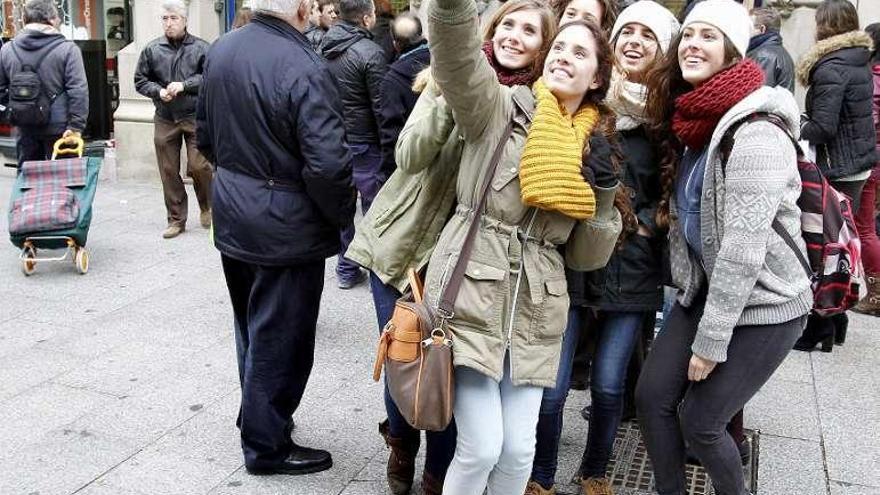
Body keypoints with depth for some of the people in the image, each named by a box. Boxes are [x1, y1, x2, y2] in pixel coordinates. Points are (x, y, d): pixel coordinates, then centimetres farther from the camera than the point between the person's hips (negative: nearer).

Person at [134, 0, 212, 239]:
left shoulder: (201, 47, -2)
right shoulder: (152, 49, 5)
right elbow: (140, 81, 9)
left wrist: (184, 85, -17)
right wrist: (158, 91, -9)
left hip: (195, 117, -3)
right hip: (164, 120, 3)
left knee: (199, 166, -5)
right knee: (169, 171, 7)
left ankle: (207, 206, 23)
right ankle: (176, 219, 19)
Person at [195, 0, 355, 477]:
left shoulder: (221, 50, 2)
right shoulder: (304, 69, -24)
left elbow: (206, 135, 11)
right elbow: (327, 165, -27)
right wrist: (343, 214, -10)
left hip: (232, 215, 8)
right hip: (285, 227, -8)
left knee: (251, 326, 23)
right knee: (279, 338, 7)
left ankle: (259, 415, 41)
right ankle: (267, 445, 22)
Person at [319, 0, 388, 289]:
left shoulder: (325, 46, 3)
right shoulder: (370, 53, -17)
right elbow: (380, 107, -16)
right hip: (363, 143, -7)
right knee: (374, 208, 4)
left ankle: (346, 270, 22)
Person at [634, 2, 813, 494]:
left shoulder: (755, 133, -23)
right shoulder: (696, 119, 5)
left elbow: (744, 247, -25)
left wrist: (711, 341, -20)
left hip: (762, 305, -8)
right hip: (705, 291, 8)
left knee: (699, 421, 0)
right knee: (652, 396, 4)